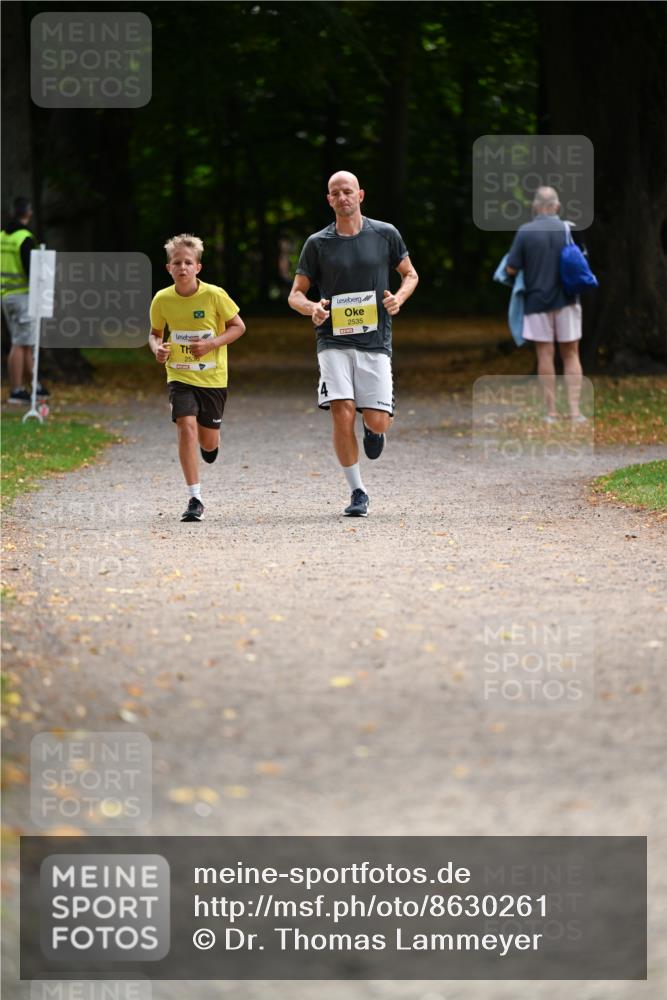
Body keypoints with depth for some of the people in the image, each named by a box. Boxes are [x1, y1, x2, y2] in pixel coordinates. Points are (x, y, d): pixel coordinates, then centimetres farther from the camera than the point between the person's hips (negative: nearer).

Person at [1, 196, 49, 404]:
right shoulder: (25, 238, -15)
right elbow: (30, 270, -20)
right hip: (23, 294, -8)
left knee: (26, 343, 16)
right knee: (20, 344, -4)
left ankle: (33, 385, 23)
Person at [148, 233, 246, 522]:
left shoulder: (214, 295, -12)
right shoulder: (162, 300, -5)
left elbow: (238, 327, -2)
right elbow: (155, 333, 12)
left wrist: (212, 344, -17)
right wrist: (157, 348, -11)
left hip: (212, 376, 0)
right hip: (180, 376, 0)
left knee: (208, 442, 7)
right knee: (186, 426, -20)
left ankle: (209, 443, 49)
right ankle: (195, 499, -15)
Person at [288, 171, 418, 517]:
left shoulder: (385, 234, 5)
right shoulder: (317, 243, 3)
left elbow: (410, 274, 17)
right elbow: (295, 294, 8)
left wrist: (399, 297, -5)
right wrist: (312, 308, -15)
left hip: (375, 341, 0)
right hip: (334, 341, 0)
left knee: (377, 422, -8)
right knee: (342, 414, -17)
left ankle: (371, 428, 32)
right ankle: (357, 492, -2)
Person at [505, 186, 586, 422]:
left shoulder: (525, 232, -9)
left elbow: (511, 269, -9)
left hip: (537, 300, -1)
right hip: (566, 300, 2)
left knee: (545, 355, 4)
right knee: (571, 354, 9)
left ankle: (551, 411, 5)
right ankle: (574, 409, 2)